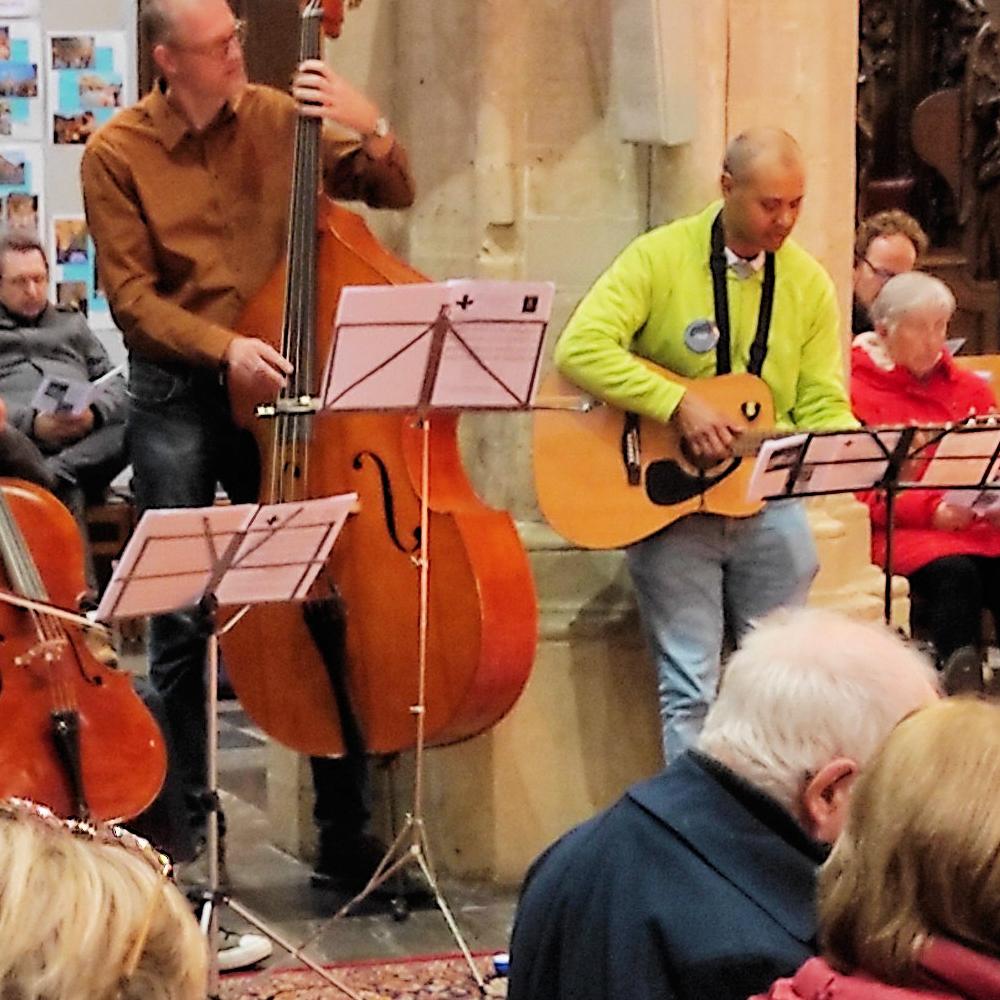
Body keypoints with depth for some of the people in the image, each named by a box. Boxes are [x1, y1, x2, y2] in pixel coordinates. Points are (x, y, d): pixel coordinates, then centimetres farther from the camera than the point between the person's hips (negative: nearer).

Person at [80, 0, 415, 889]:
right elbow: (132, 296, -6)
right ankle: (189, 820, 13)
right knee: (181, 617, -1)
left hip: (279, 387, 2)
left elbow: (393, 193, 4)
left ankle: (345, 831, 10)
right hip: (177, 393, -2)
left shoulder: (277, 118, 3)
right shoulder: (117, 154, -3)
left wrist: (371, 127, -15)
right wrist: (224, 347, -21)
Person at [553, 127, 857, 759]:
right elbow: (581, 349, -18)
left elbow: (821, 405, 6)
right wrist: (680, 405, -24)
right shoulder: (660, 258, -7)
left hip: (767, 498, 4)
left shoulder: (810, 284, 6)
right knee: (691, 688, -6)